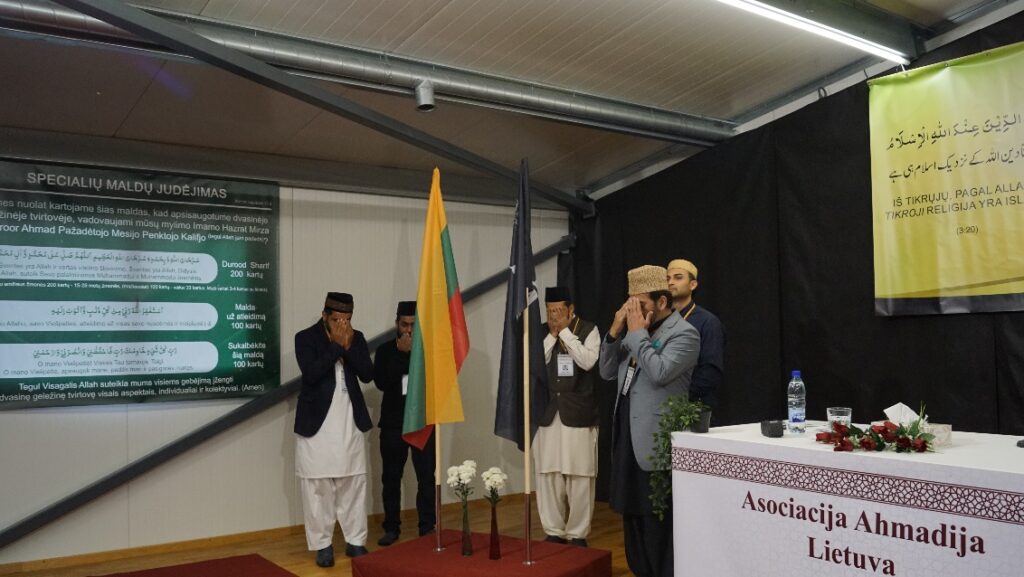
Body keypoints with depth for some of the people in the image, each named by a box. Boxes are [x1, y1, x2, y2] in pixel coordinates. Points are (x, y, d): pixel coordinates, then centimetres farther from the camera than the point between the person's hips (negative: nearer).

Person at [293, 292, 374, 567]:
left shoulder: (356, 338, 6)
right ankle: (322, 545, 13)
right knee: (318, 487, 2)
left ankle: (356, 541, 18)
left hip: (351, 422, 3)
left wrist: (348, 347, -14)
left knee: (354, 485, 8)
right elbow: (310, 374, -19)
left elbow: (368, 375, -3)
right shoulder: (305, 337, -5)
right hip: (317, 423, -3)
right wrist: (336, 345, -19)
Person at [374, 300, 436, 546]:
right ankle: (391, 528, 17)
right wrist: (402, 353, -14)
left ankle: (427, 527, 8)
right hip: (393, 422, 1)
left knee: (427, 477, -2)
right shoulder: (385, 350, 3)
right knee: (391, 477, 6)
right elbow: (381, 382, -11)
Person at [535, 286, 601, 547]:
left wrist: (565, 331, -14)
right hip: (548, 414, 3)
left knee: (580, 478, 0)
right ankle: (554, 531, 19)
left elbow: (588, 361, -16)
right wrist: (552, 335, -9)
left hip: (579, 415, -3)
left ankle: (577, 534, 13)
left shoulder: (588, 330, -1)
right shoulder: (542, 332, 8)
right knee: (548, 475, 6)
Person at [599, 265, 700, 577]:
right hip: (627, 437, 8)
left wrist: (637, 332, -15)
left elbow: (658, 373, -25)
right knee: (633, 513, 17)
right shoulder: (637, 330, 13)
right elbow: (606, 371, 11)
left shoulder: (684, 334, -10)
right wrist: (616, 331, -1)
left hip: (656, 443, -8)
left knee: (658, 521, -1)